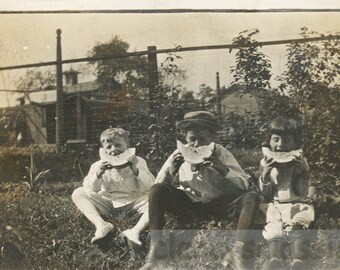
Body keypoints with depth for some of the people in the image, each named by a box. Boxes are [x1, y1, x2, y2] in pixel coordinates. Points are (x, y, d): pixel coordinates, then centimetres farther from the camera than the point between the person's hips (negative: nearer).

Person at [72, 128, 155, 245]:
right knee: (78, 193, -17)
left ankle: (135, 231, -38)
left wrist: (136, 170, -24)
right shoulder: (98, 165, 2)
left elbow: (150, 186, -9)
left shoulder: (138, 162, -1)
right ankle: (102, 225, -31)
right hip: (108, 204, 2)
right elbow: (90, 190, -3)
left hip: (134, 202, -1)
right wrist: (98, 174, -20)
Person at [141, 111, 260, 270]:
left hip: (218, 204, 0)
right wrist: (170, 171, -27)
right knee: (156, 190, -26)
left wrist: (224, 170, -29)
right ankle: (156, 251, -26)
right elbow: (159, 185, -4)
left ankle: (237, 254, -31)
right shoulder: (179, 154, -5)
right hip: (188, 203, 0)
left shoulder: (221, 153, -7)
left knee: (252, 197, -26)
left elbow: (244, 185, -10)